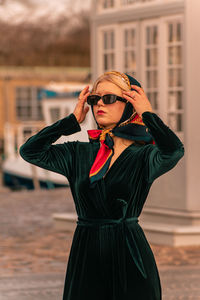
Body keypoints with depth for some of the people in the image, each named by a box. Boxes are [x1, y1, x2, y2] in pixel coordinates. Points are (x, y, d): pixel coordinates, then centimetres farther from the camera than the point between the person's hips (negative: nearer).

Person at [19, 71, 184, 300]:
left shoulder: (143, 155, -2)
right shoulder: (80, 153, 8)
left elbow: (174, 151, -24)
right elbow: (30, 151, 1)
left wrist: (148, 114, -11)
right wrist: (72, 120, 3)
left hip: (130, 255, -3)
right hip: (86, 255, 3)